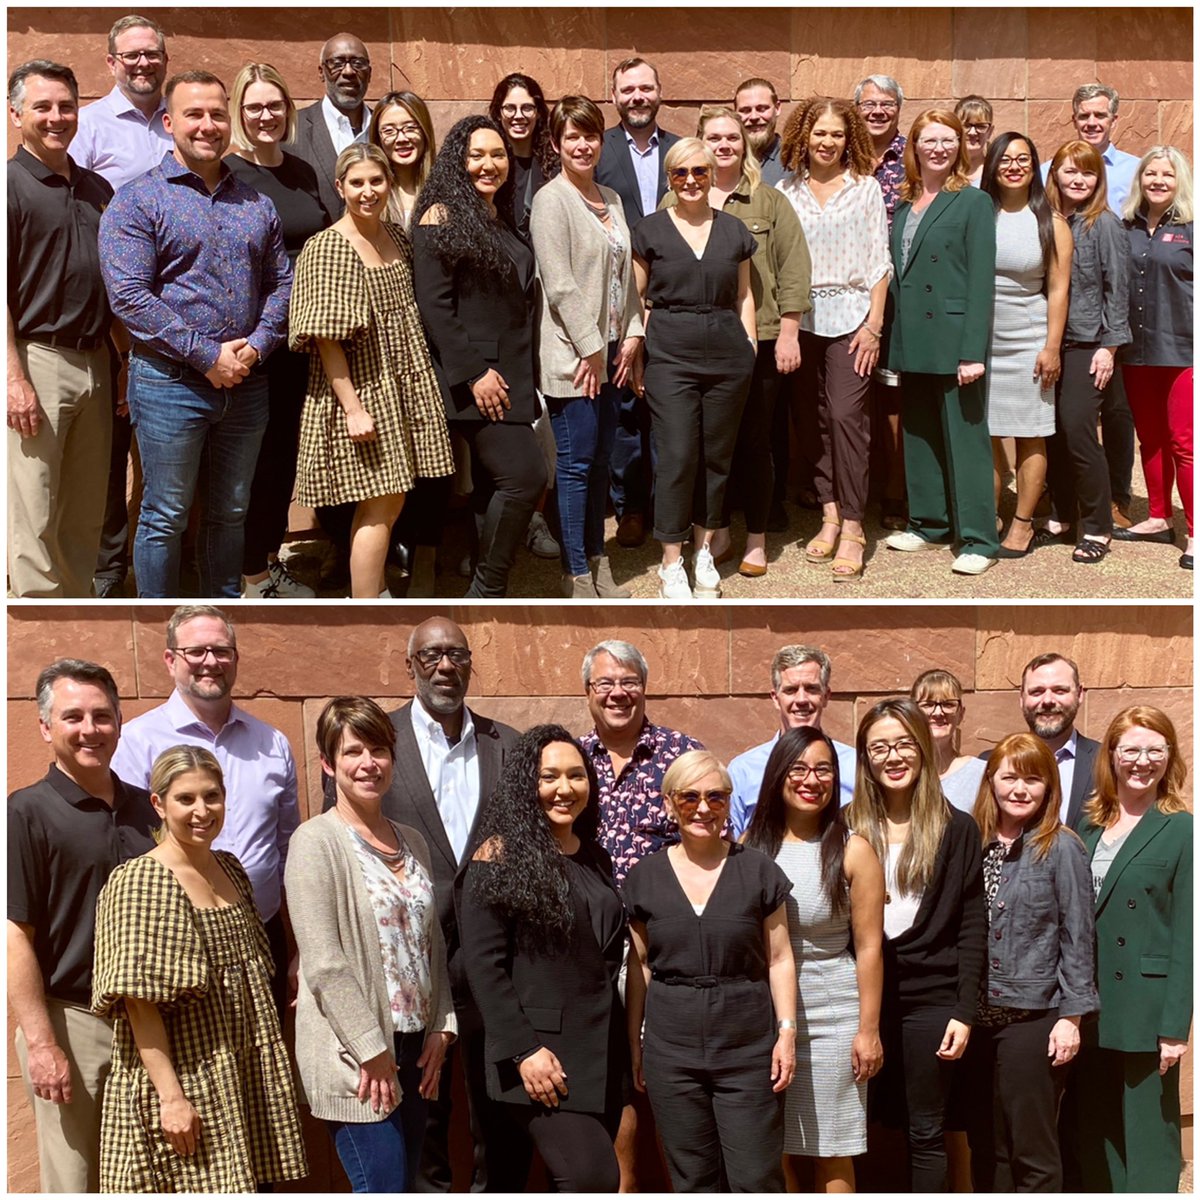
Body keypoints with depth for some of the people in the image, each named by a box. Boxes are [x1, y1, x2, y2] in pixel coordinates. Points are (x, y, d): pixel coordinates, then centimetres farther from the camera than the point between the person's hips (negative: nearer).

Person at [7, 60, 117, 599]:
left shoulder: (97, 189, 15)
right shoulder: (11, 184, -5)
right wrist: (16, 378, -18)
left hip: (94, 362, 7)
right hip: (37, 360, -6)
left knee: (86, 517, 12)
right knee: (34, 520, -5)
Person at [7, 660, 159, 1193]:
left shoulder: (145, 808, 10)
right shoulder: (28, 812, -6)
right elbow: (15, 936, -11)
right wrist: (41, 1044, -16)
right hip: (71, 1023, -5)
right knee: (76, 1183, 1)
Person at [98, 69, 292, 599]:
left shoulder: (256, 204, 11)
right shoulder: (137, 200, -6)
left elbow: (282, 281, 11)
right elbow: (129, 296, -15)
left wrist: (256, 346, -8)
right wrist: (208, 357, -17)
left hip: (245, 384, 5)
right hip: (171, 382, -5)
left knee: (230, 513, 14)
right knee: (165, 518, 3)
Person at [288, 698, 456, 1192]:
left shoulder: (412, 842, 12)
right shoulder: (317, 841, -9)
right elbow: (324, 962, -15)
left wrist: (441, 1027, 4)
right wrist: (372, 1051, -16)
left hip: (414, 1052, 7)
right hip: (357, 1057, -7)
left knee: (404, 1185, 10)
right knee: (386, 1189, -10)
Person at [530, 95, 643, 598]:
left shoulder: (611, 199, 14)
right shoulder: (551, 200, -9)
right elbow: (559, 284, -15)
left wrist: (632, 335, 5)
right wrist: (591, 348, -15)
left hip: (609, 349, 7)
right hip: (572, 353, -7)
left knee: (601, 459, 12)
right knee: (576, 462, -3)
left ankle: (597, 563, 20)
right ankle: (577, 576, 4)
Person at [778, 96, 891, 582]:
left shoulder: (866, 189, 2)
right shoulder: (787, 192, 6)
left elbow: (879, 263, 1)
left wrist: (873, 325, -6)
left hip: (850, 317, -2)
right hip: (802, 318, 2)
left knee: (846, 414, -11)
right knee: (819, 419, 6)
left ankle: (852, 530, -7)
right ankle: (830, 516, 15)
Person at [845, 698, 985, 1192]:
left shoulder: (957, 829, 1)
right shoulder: (848, 828, 5)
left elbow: (971, 929, 0)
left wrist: (964, 1012, -7)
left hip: (930, 999, -2)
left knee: (925, 1133, 4)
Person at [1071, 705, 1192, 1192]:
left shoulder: (1180, 831, -5)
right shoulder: (1089, 828, 11)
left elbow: (1185, 937, -8)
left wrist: (1175, 1026, -12)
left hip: (1145, 1014, -5)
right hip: (1089, 1011, 5)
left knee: (1147, 1151, 1)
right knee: (1093, 1145, 12)